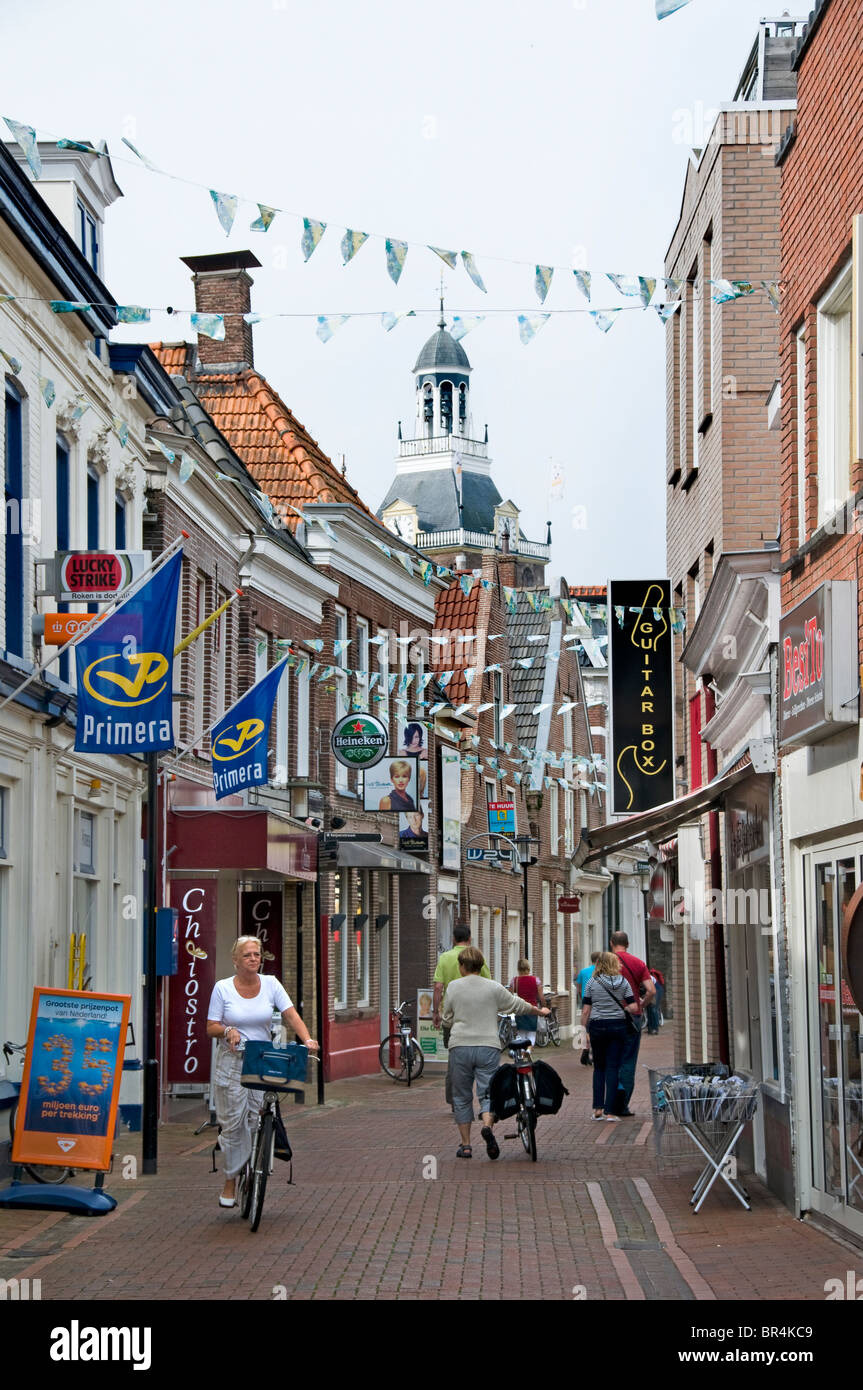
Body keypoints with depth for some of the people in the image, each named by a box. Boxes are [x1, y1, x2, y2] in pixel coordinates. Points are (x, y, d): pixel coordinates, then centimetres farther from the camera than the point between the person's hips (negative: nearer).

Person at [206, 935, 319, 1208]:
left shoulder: (271, 984, 2)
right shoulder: (223, 988, -2)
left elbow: (290, 1014, -5)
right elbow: (211, 1028, 0)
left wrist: (307, 1039, -22)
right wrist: (228, 1031, -22)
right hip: (232, 1063, -2)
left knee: (259, 1123, -4)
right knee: (233, 1123, -3)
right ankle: (230, 1183, 9)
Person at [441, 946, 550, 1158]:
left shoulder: (453, 987, 2)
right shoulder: (493, 988, 2)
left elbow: (447, 1019, 10)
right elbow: (517, 1005, 15)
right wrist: (539, 1011, 33)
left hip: (460, 1047, 0)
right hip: (488, 1046, 0)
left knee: (462, 1098, 11)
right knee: (487, 1093, 1)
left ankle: (465, 1145, 12)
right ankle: (488, 1125, -30)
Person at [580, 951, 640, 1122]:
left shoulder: (592, 983, 0)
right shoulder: (623, 982, 2)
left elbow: (585, 1011, -2)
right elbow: (633, 1008, -3)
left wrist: (585, 1030, 5)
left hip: (597, 1026, 0)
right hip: (618, 1027, 0)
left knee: (599, 1067, 14)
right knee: (613, 1068, 1)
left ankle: (598, 1108, 10)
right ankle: (610, 1111, -5)